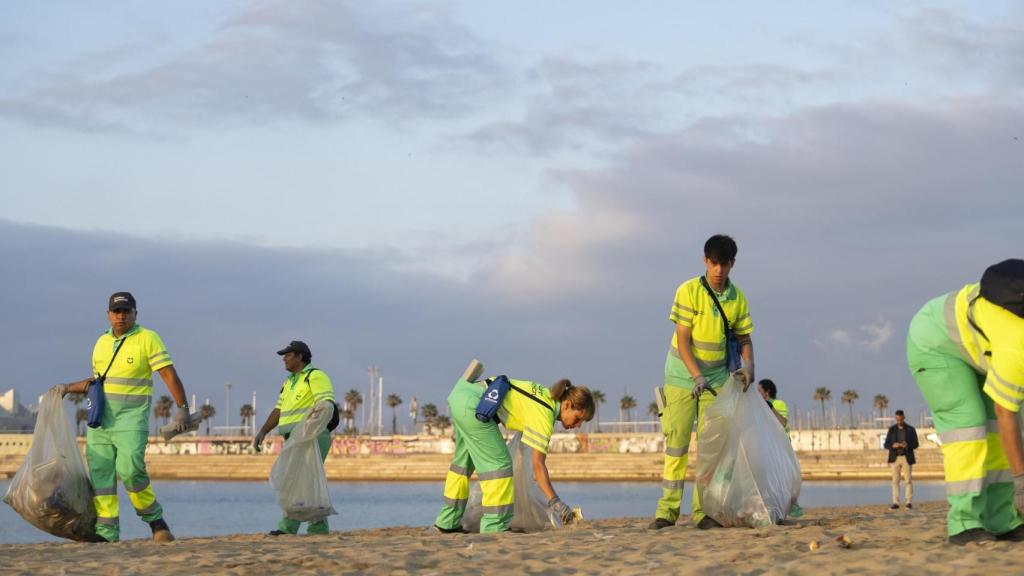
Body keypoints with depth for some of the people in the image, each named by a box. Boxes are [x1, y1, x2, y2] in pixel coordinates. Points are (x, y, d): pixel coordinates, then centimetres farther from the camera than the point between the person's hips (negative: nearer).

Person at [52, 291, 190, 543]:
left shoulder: (148, 338, -3)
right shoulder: (102, 342, 15)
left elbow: (169, 374, -8)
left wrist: (182, 409, -14)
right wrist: (68, 388, 19)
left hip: (131, 418, -6)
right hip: (100, 418, 6)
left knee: (129, 470, -21)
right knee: (100, 475, 0)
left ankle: (156, 522, -4)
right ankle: (106, 534, 2)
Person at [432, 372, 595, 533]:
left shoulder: (548, 395, 11)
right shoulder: (544, 416, -14)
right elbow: (538, 464, -16)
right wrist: (554, 501, -15)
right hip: (472, 405, -10)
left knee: (465, 460, 21)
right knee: (499, 464, -6)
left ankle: (448, 522, 30)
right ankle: (494, 527, -6)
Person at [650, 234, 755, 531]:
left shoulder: (737, 298, -1)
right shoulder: (689, 291, -12)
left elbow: (744, 338, 7)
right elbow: (682, 339, -14)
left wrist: (748, 364, -14)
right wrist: (697, 376, -24)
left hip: (716, 379, 3)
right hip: (683, 376, -3)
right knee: (676, 442, -2)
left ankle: (703, 510, 1)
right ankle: (668, 509, 2)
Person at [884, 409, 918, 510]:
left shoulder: (911, 429, 3)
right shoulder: (892, 429, 6)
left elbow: (915, 445, 1)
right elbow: (886, 445, 4)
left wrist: (907, 445, -21)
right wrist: (893, 446, -19)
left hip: (907, 458, -1)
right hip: (895, 458, 1)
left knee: (909, 480, -5)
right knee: (895, 481, -2)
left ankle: (909, 502, -2)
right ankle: (896, 503, -2)